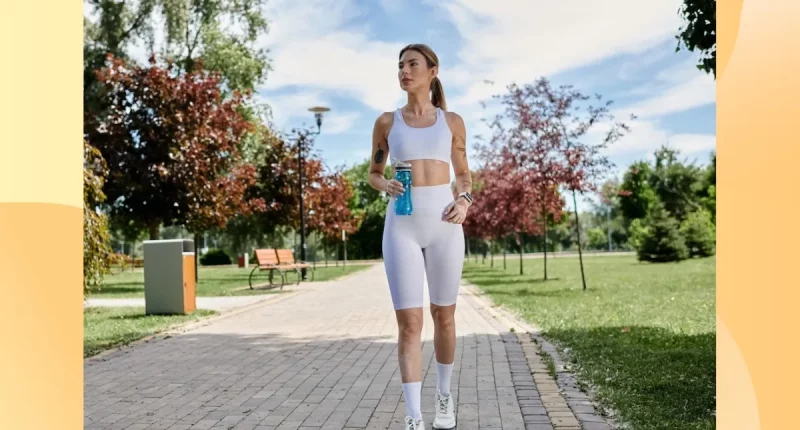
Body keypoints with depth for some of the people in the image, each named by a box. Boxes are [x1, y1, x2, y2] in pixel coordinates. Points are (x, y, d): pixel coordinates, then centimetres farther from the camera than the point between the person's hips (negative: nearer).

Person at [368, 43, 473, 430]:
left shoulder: (452, 121, 9)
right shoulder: (386, 122, 8)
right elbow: (373, 173, 17)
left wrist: (463, 201, -4)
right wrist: (385, 186, -6)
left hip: (444, 223, 1)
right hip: (401, 225, 0)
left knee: (444, 315, 11)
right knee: (408, 323, -5)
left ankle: (443, 395, 32)